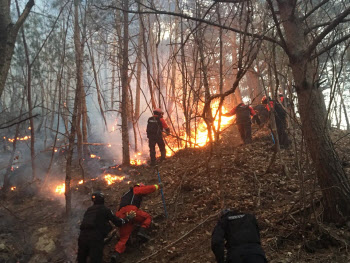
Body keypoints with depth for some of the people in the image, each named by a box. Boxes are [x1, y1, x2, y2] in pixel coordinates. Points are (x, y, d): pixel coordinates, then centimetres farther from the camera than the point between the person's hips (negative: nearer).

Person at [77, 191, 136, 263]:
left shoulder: (89, 209, 19)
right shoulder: (105, 210, 4)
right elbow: (118, 222, 3)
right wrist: (129, 217, 18)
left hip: (82, 236, 5)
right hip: (95, 238, -5)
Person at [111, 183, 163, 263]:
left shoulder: (126, 195, 42)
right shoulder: (136, 190, 20)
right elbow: (148, 189, 12)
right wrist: (158, 186, 27)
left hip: (121, 216, 7)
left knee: (124, 237, 5)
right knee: (148, 217, 11)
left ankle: (117, 253, -15)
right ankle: (142, 231, -13)